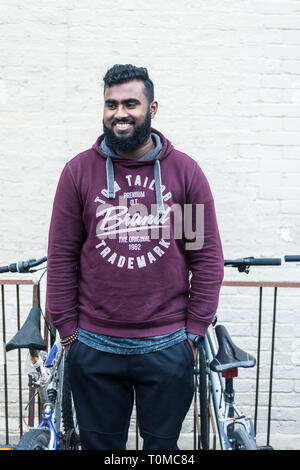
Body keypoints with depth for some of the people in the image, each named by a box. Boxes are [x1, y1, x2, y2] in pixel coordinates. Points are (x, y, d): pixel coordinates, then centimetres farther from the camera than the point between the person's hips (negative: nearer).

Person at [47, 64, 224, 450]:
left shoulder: (185, 170, -2)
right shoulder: (78, 171, -1)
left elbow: (208, 257, 0)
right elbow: (61, 258, 1)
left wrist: (195, 331, -2)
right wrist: (67, 331, 0)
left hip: (168, 346, 0)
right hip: (94, 348, 1)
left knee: (163, 445, 18)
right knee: (99, 444, 19)